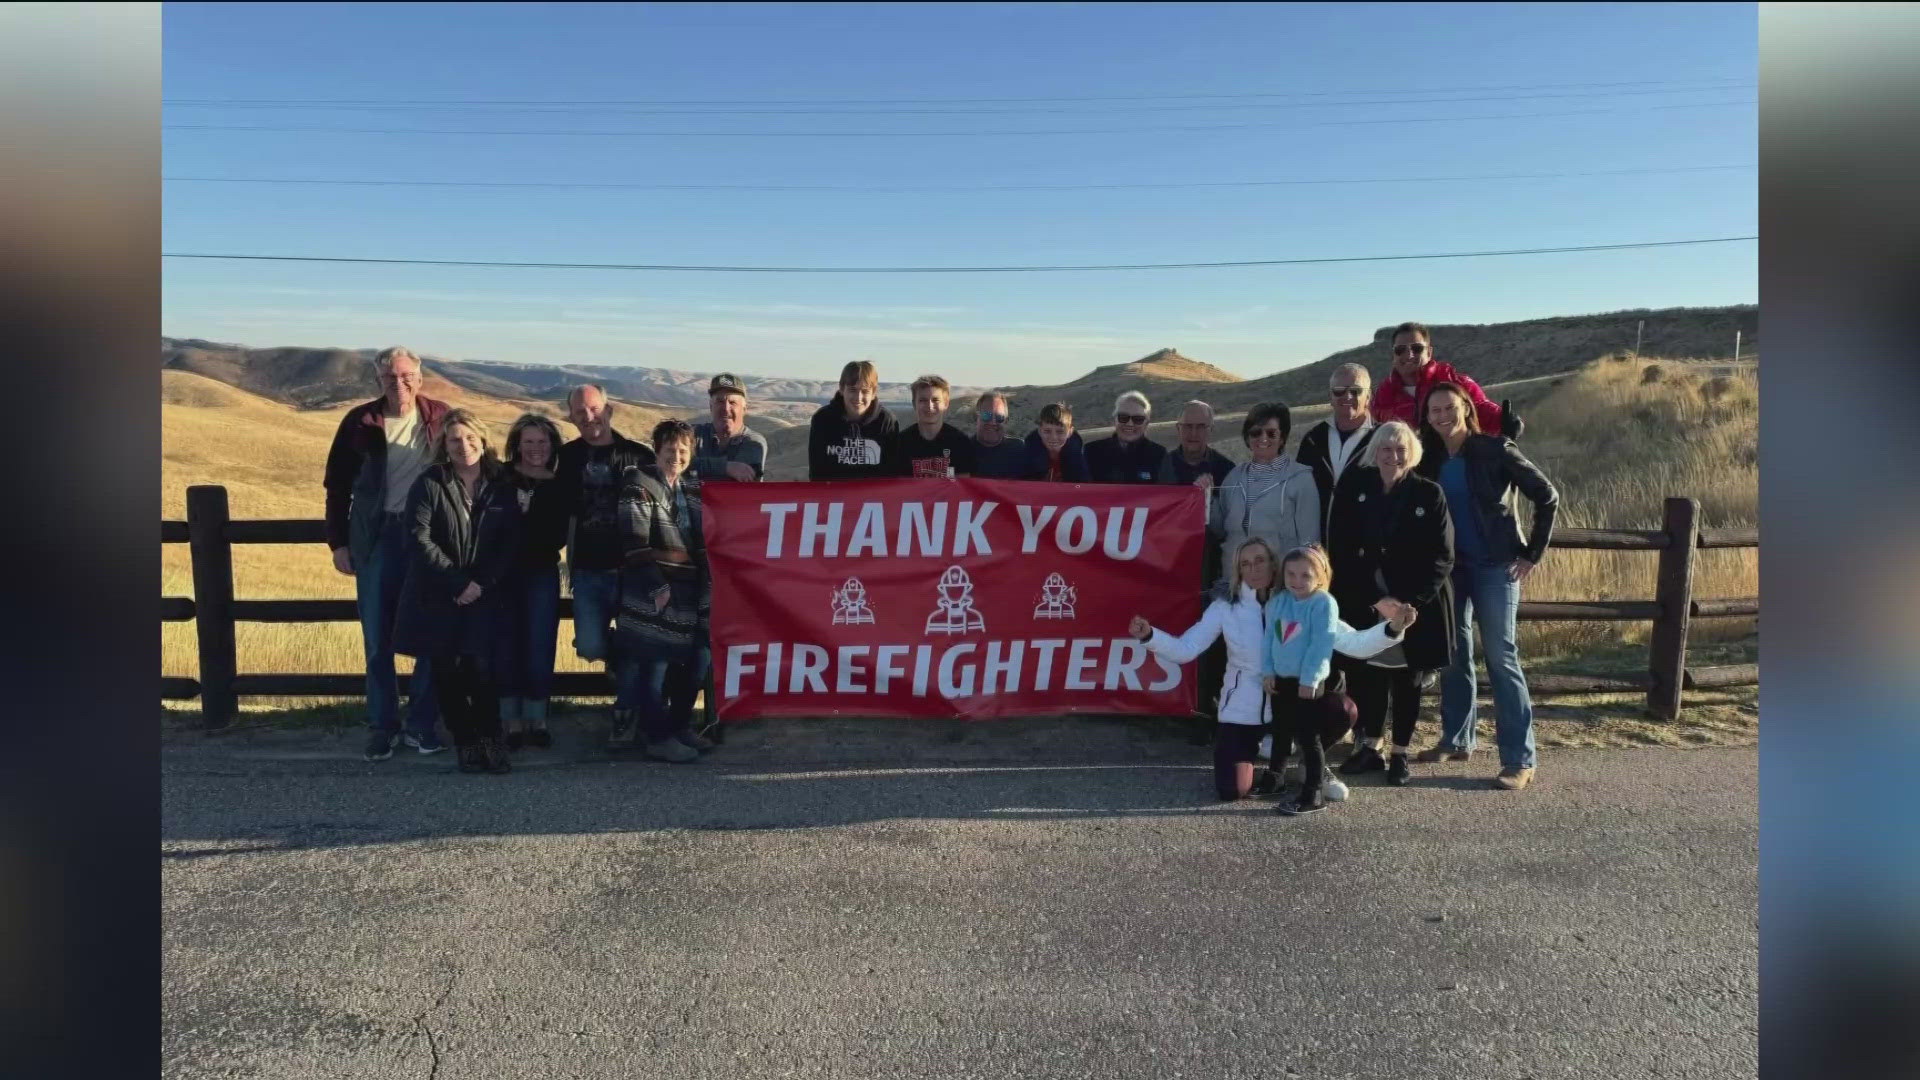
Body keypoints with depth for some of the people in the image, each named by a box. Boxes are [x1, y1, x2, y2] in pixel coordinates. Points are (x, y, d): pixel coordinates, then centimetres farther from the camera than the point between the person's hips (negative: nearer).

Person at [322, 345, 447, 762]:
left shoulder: (441, 417, -1)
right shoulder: (360, 422, -1)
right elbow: (337, 485, 4)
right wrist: (338, 542, 0)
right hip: (376, 538, 0)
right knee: (378, 639, 6)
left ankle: (422, 724, 17)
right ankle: (381, 726, 17)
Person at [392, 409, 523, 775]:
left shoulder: (502, 487, 4)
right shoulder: (429, 484, -2)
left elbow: (511, 542, 2)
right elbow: (419, 538, -10)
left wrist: (482, 583, -10)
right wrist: (457, 582, -14)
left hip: (483, 594, 0)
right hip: (437, 595, 0)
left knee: (480, 667, -12)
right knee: (447, 671, 1)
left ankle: (491, 740, 2)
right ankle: (465, 744, 13)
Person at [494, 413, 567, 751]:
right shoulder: (501, 479, 2)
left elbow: (557, 538, 3)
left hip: (542, 575, 1)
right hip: (504, 573, -1)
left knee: (539, 646, -1)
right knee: (506, 645, 0)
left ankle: (536, 719, 8)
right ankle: (511, 720, 8)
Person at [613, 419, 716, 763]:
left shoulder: (695, 489, 16)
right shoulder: (639, 487, -3)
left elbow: (706, 541, 17)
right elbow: (634, 543, -11)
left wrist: (708, 584, 5)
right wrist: (656, 587, -16)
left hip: (691, 592, 6)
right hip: (654, 591, -6)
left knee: (695, 659, 8)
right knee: (654, 664, -4)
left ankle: (680, 726, 23)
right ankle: (657, 737, 5)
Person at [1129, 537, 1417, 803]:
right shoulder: (1225, 606, -5)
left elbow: (1351, 642, -9)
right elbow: (1184, 649, -9)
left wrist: (1392, 628, -24)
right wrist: (1148, 635, -25)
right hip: (1241, 709, 0)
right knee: (1231, 791, -10)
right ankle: (1256, 750, 28)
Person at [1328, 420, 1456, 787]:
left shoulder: (1429, 494, -7)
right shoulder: (1354, 486, -2)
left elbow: (1442, 557, -7)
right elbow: (1339, 547, -3)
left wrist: (1409, 601, -16)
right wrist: (1363, 597, -11)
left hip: (1416, 605, -1)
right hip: (1365, 603, 2)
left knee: (1407, 680, 9)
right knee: (1368, 673, 8)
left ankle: (1400, 755, 21)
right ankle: (1370, 747, 23)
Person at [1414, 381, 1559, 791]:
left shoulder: (1494, 450, -10)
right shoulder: (1429, 459, 4)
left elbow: (1547, 496, -7)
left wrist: (1533, 553, -8)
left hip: (1496, 566, -5)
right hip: (1450, 566, 5)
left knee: (1501, 658, -7)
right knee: (1453, 654, 11)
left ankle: (1520, 759, -3)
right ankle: (1456, 739, 24)